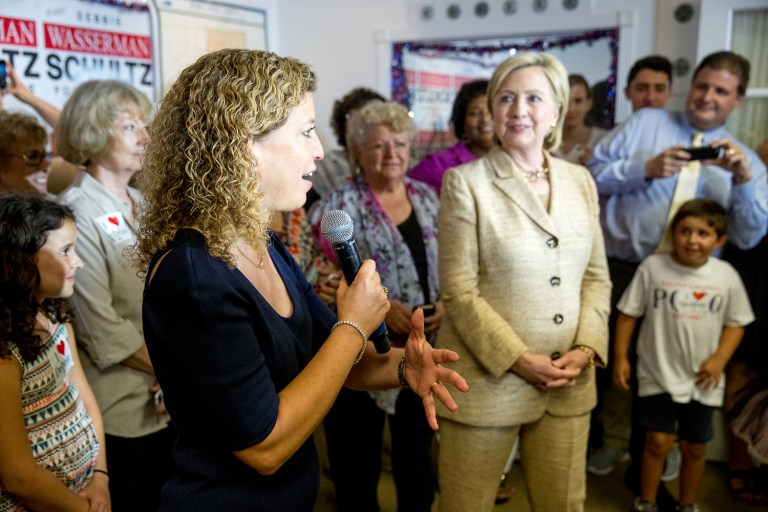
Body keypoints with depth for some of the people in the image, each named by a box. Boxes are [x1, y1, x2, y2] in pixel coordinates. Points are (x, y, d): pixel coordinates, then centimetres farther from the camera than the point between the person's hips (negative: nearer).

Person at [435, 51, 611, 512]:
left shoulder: (580, 181, 7)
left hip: (568, 382, 4)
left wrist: (585, 349, -5)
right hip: (488, 379, -4)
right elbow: (458, 291, -11)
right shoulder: (465, 183, -7)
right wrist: (520, 360, -15)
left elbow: (597, 276, 9)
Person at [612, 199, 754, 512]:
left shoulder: (726, 276, -5)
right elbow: (628, 313, -4)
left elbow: (736, 323, 5)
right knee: (658, 442, 0)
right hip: (658, 373, -2)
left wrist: (719, 359, -9)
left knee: (695, 447, 14)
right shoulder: (652, 267, -11)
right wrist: (620, 357, -5)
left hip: (702, 380, 2)